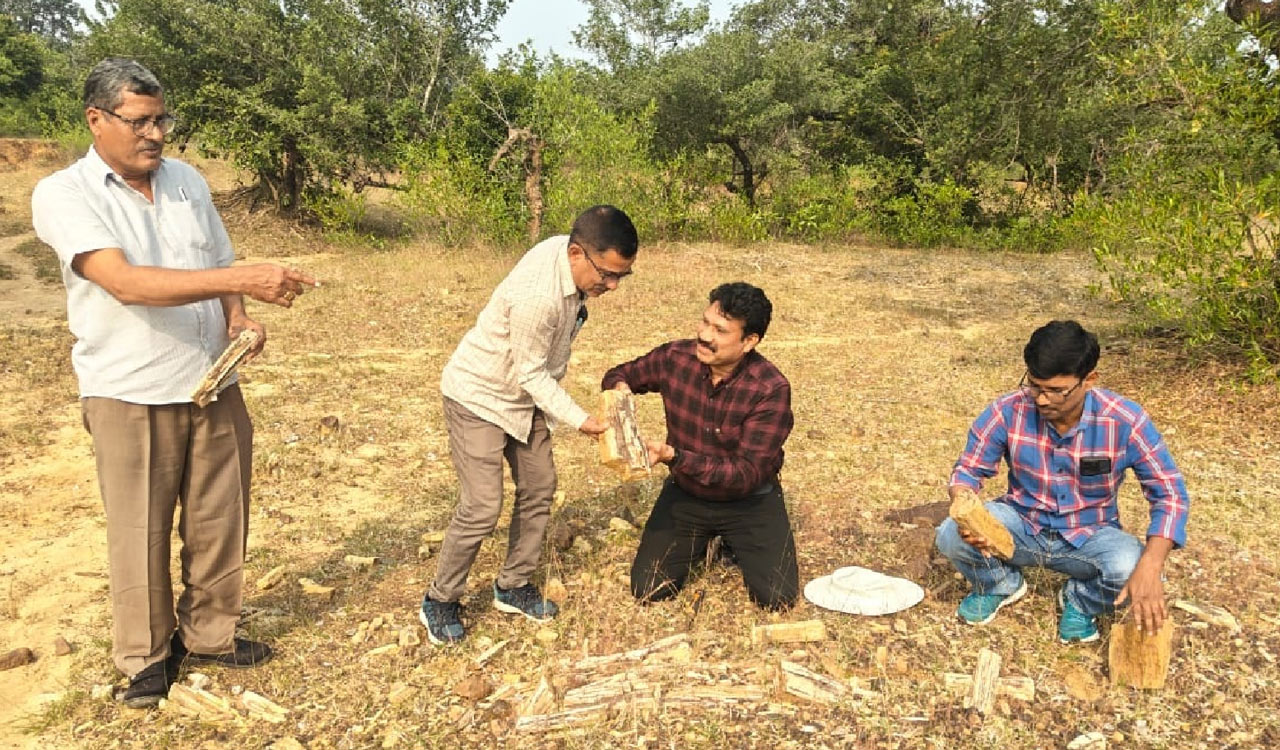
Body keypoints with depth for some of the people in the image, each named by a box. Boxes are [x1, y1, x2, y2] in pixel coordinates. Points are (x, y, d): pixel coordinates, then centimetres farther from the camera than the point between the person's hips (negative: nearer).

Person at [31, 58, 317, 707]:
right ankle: (146, 655, 28)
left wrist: (237, 319, -6)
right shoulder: (63, 195, -11)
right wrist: (244, 279, -35)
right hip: (130, 395, -4)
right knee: (141, 534, 8)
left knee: (219, 523, 12)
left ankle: (208, 634, 32)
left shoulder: (188, 181, 6)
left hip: (214, 386, 5)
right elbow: (126, 283, -26)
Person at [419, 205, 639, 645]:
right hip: (480, 396, -8)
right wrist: (579, 420, -24)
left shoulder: (572, 256, -11)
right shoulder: (537, 295, -37)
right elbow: (531, 374, -25)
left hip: (524, 394, 9)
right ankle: (440, 601, 12)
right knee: (482, 507, -8)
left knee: (539, 489, 9)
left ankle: (513, 587, 25)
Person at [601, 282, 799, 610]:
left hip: (748, 501, -2)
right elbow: (620, 374, 4)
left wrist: (674, 456, -39)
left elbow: (748, 474, -28)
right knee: (648, 590, -6)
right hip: (685, 494, 2)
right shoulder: (675, 357, -16)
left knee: (777, 597, -11)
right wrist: (619, 387, -22)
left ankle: (734, 546, 20)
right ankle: (696, 544, 24)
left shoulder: (771, 389, -26)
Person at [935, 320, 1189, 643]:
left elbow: (1170, 493, -17)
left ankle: (1081, 600, 6)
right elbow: (968, 470, -8)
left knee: (1131, 568, -33)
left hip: (1089, 534, 0)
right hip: (1021, 524, 1)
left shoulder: (1125, 421, -22)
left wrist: (1150, 567, -33)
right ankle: (1000, 584, 10)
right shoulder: (1009, 411, -19)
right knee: (951, 536, -27)